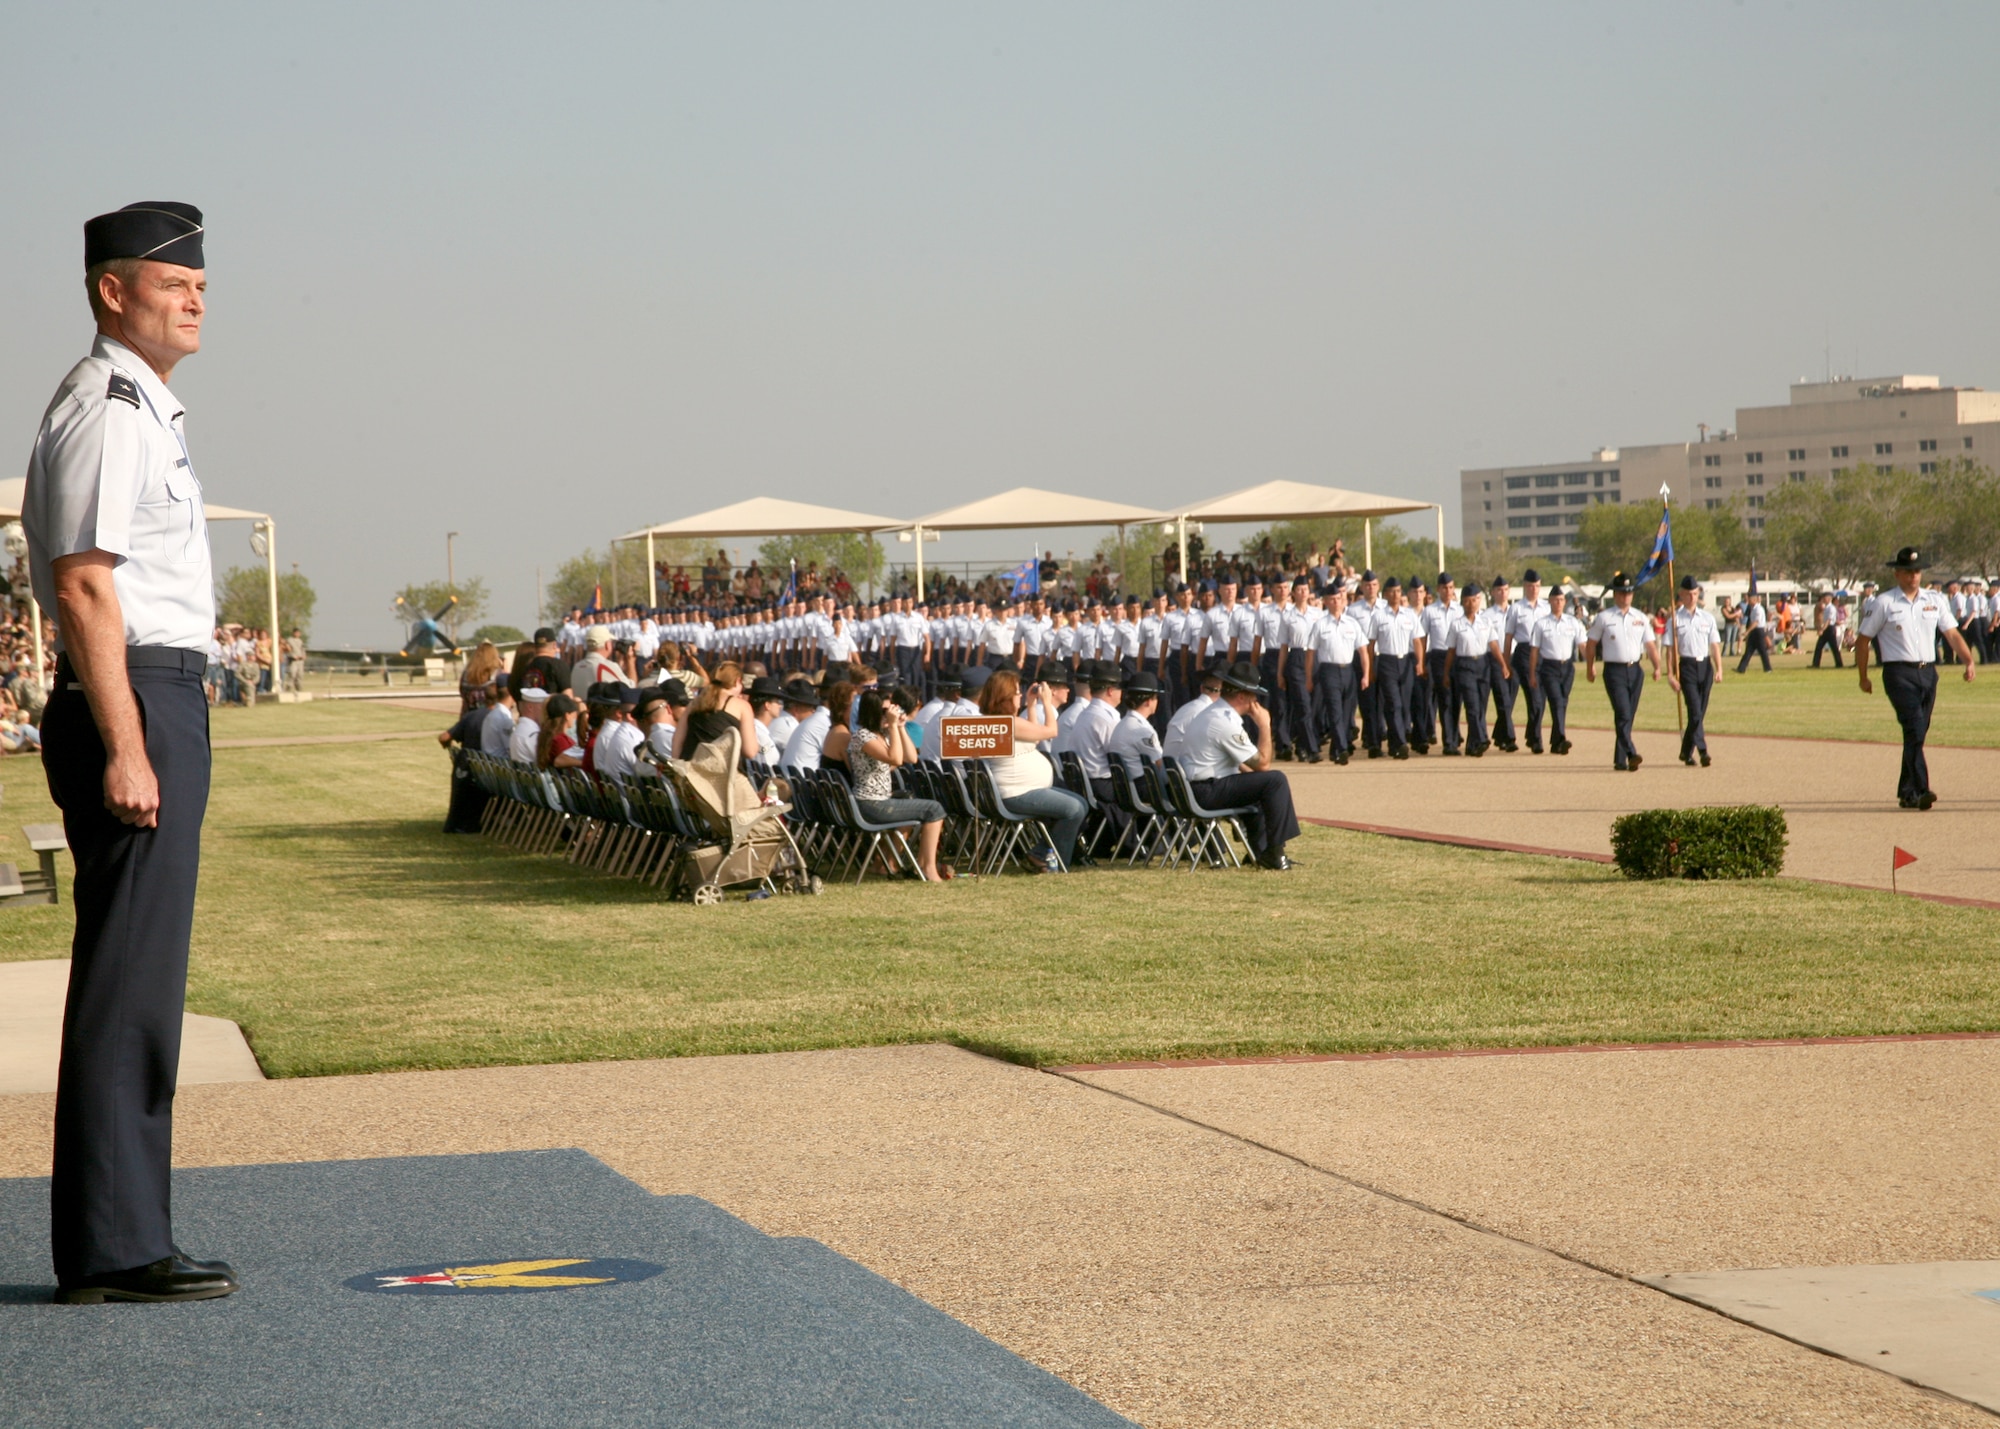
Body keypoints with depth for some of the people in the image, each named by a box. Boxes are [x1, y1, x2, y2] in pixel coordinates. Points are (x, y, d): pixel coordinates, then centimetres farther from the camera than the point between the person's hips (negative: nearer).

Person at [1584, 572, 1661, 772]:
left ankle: (1620, 759, 14)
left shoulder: (1640, 618, 10)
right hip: (1614, 671, -4)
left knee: (1629, 717, 7)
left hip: (1635, 671, 4)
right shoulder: (1603, 618, 0)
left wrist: (1657, 667, -3)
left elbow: (1650, 644, 10)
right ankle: (1631, 754, -26)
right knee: (1623, 714, -17)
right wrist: (1590, 669, 7)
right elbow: (1591, 643, 7)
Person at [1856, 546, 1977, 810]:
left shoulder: (1935, 600, 12)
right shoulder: (1884, 603, 0)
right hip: (1899, 673, -5)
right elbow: (1863, 639, 5)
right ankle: (1919, 791, -23)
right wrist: (1863, 678, 7)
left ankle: (1906, 793, 19)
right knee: (1914, 728, -18)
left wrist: (1969, 660, -8)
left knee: (1918, 732, 9)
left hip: (1928, 672, 5)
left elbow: (1952, 633, 7)